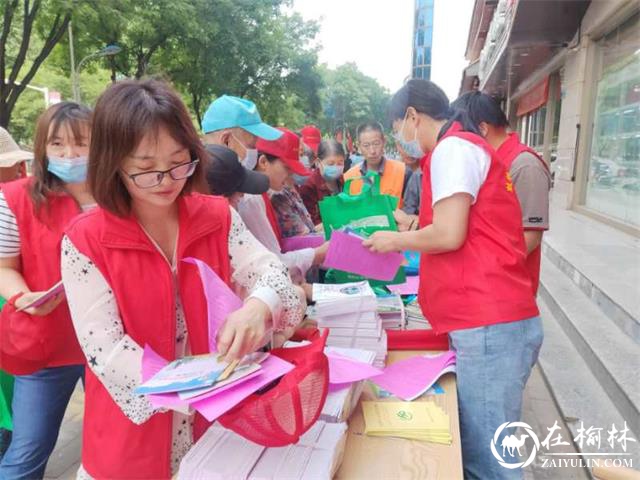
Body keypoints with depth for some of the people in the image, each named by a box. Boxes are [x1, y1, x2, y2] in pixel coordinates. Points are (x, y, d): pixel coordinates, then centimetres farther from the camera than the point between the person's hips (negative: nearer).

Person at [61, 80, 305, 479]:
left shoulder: (218, 217, -5)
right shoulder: (85, 242, -14)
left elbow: (268, 269, -11)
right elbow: (104, 346, -18)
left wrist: (258, 305, -34)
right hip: (135, 426, -2)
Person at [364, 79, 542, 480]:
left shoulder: (453, 148, -8)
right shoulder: (467, 148, 23)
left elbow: (449, 234, -17)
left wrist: (396, 241, -1)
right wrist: (409, 235, 23)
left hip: (490, 325, -10)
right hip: (491, 320, 10)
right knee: (475, 446, 17)